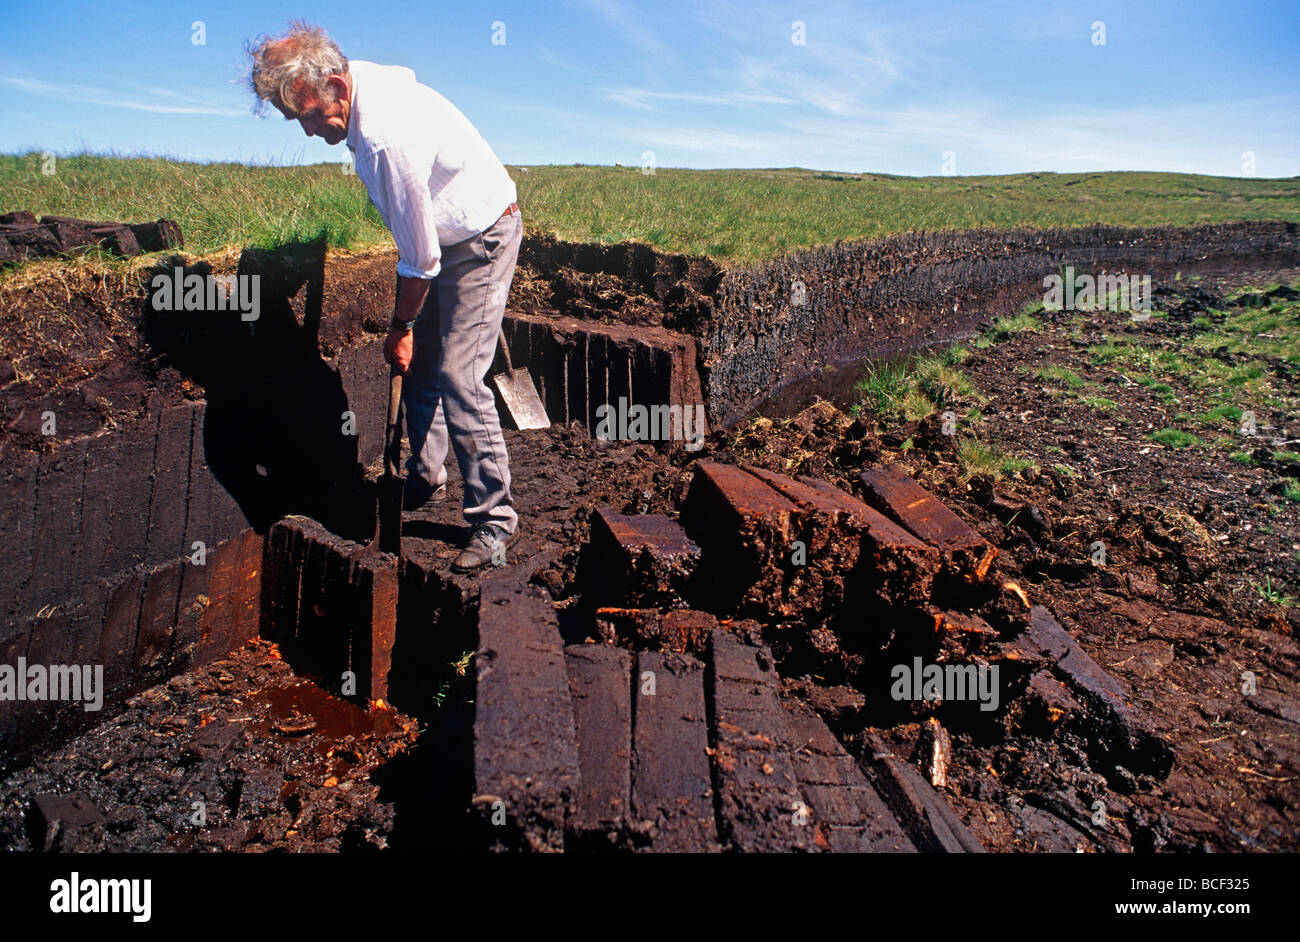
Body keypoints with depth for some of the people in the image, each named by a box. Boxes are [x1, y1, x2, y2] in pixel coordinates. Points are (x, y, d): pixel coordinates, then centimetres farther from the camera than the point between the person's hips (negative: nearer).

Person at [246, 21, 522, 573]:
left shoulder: (387, 140, -33)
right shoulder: (362, 76, -5)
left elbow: (420, 257, -25)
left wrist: (400, 329, -11)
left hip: (481, 241, -10)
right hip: (442, 232, 10)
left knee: (458, 377, -16)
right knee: (420, 367, 12)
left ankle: (494, 521, -7)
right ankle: (425, 481, 29)